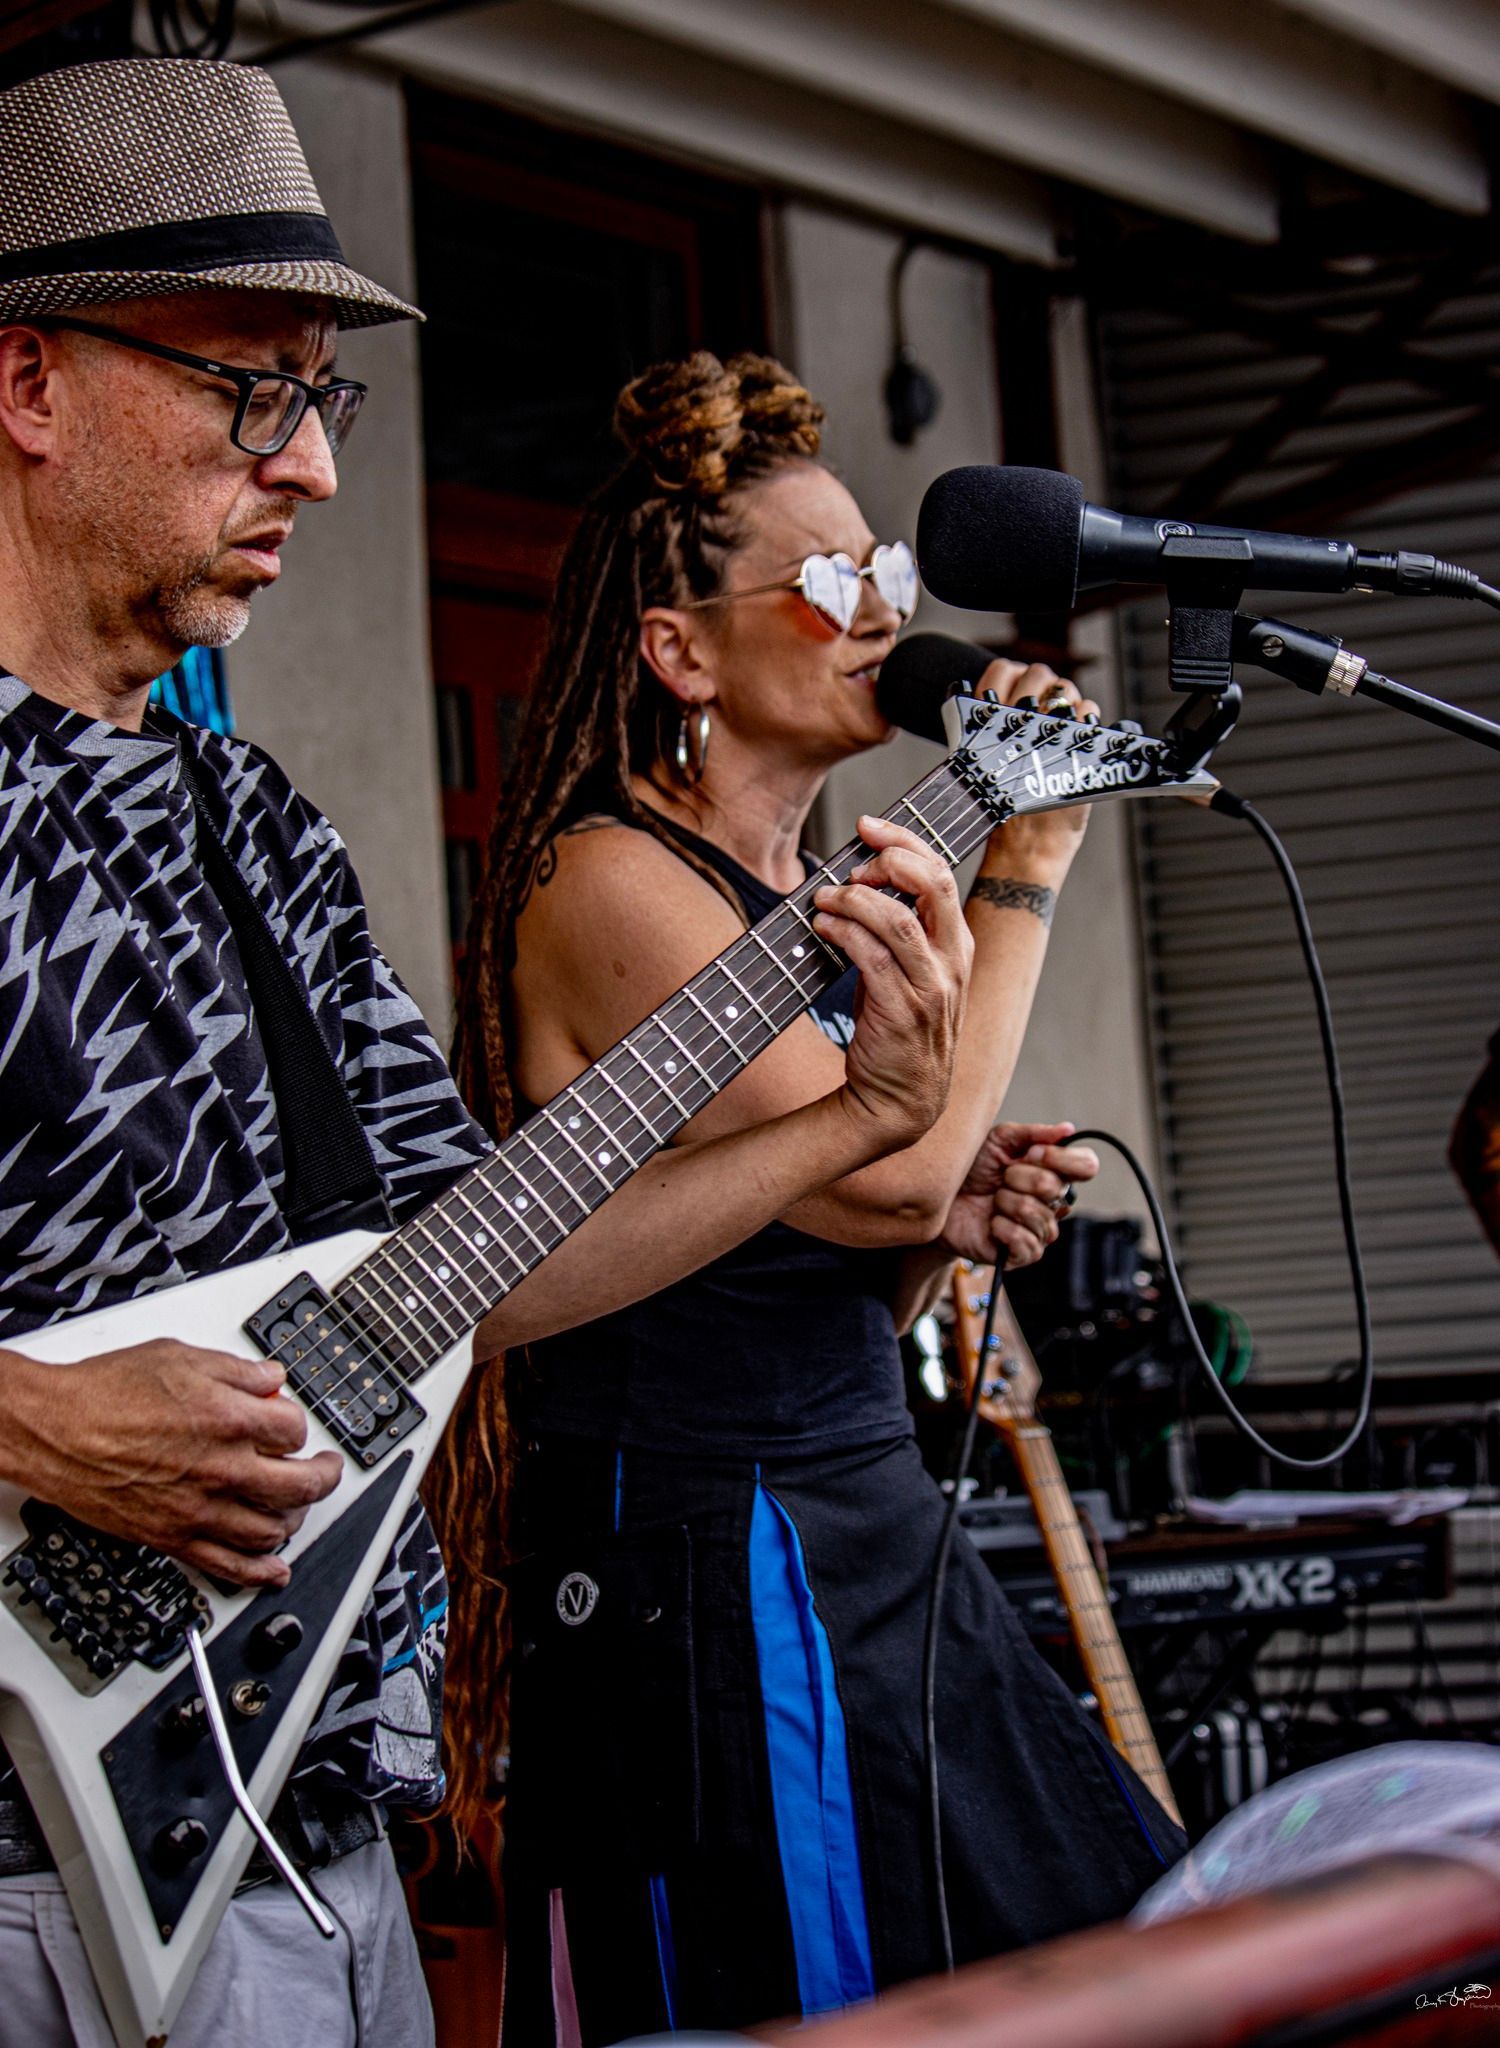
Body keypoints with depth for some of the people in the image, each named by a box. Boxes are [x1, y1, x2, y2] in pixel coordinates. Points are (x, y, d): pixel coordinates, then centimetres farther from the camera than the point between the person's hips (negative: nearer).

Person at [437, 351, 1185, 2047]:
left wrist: (953, 1228, 2)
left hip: (882, 1553, 9)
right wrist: (1024, 868, -13)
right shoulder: (605, 885, -12)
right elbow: (880, 1164, -23)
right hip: (707, 1575, -9)